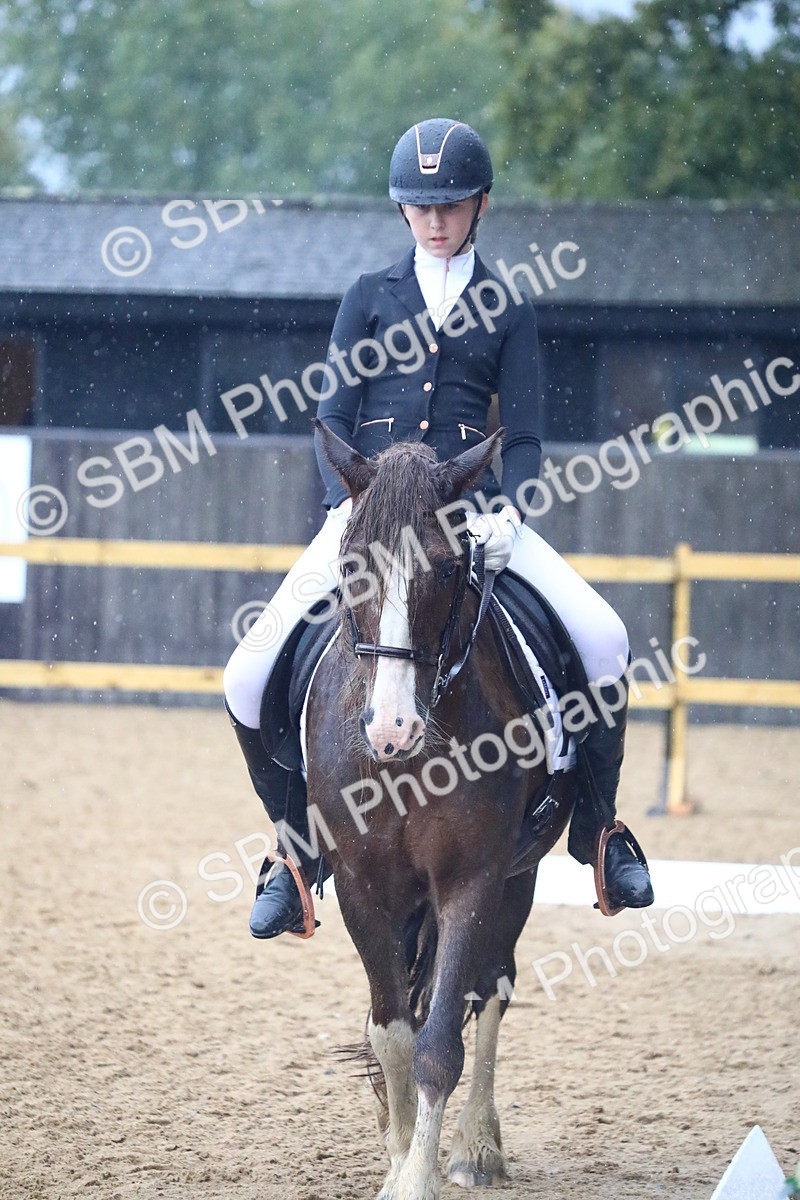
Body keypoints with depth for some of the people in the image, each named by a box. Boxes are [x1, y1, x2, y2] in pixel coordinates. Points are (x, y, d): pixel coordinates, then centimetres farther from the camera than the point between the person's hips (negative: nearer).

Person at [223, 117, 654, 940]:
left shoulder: (506, 310, 10)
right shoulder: (370, 298, 10)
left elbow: (523, 436, 5)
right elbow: (334, 416, 5)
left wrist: (506, 511, -16)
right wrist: (344, 509, -13)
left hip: (472, 506, -1)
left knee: (603, 640, -23)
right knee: (249, 678, -15)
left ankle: (597, 827, -2)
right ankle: (297, 845, 7)